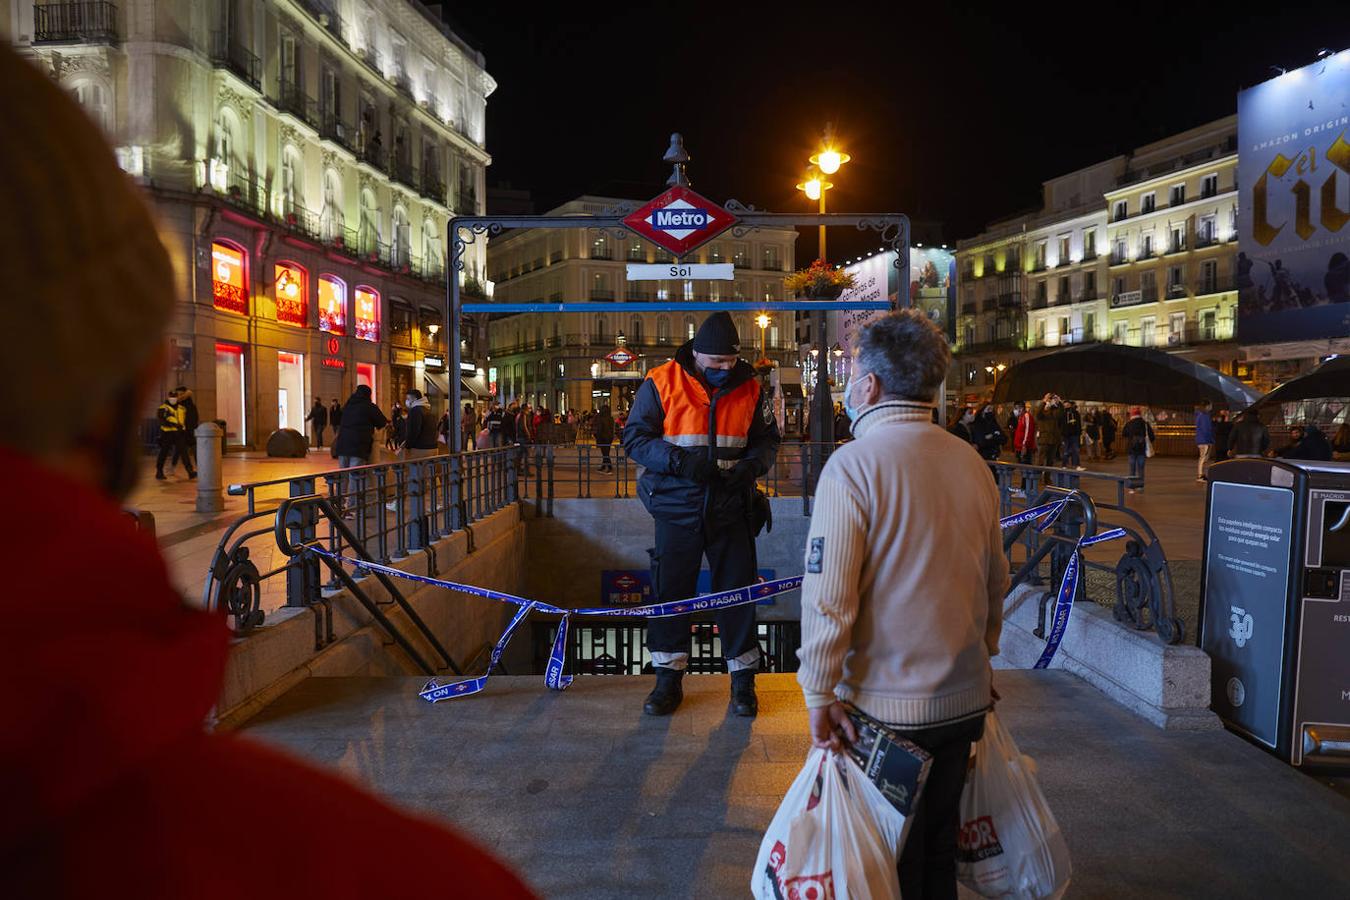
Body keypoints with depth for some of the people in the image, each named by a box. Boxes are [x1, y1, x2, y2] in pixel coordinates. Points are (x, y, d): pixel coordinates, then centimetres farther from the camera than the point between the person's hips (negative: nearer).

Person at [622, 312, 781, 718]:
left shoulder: (749, 388, 3)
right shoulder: (661, 383, -5)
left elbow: (768, 438, 13)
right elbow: (635, 438, -5)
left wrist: (752, 464, -10)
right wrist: (680, 460, -20)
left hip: (730, 508, 2)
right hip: (676, 507, -1)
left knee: (738, 590, 6)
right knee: (672, 591, 4)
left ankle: (743, 681, 21)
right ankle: (669, 681, 20)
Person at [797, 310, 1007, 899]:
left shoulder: (854, 464, -18)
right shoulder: (969, 461, 2)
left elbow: (827, 597, -21)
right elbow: (996, 580, 11)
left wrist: (819, 697, -10)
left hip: (884, 707, -6)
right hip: (964, 699, 6)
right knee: (939, 844, 23)